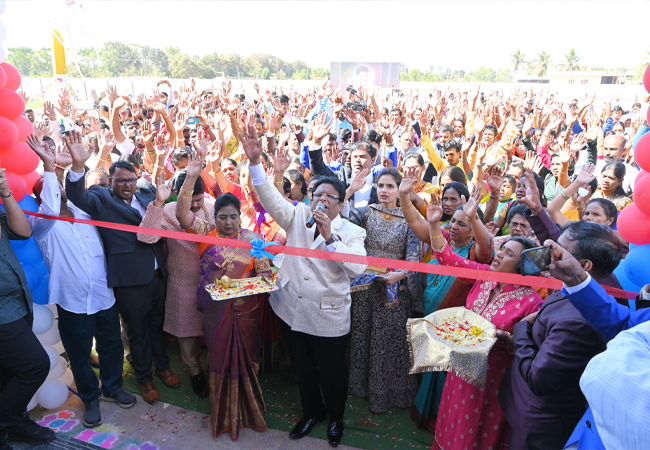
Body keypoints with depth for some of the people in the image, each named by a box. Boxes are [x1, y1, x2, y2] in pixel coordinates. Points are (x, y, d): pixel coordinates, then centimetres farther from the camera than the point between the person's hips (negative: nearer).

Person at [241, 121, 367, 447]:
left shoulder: (352, 231, -7)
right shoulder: (298, 217, 1)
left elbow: (358, 267, -22)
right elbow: (270, 198, -10)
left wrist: (329, 236, -28)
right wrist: (255, 161, -23)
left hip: (329, 318, -3)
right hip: (293, 310, 3)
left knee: (332, 372, 14)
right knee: (303, 368, 21)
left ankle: (335, 417, 43)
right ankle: (312, 411, 48)